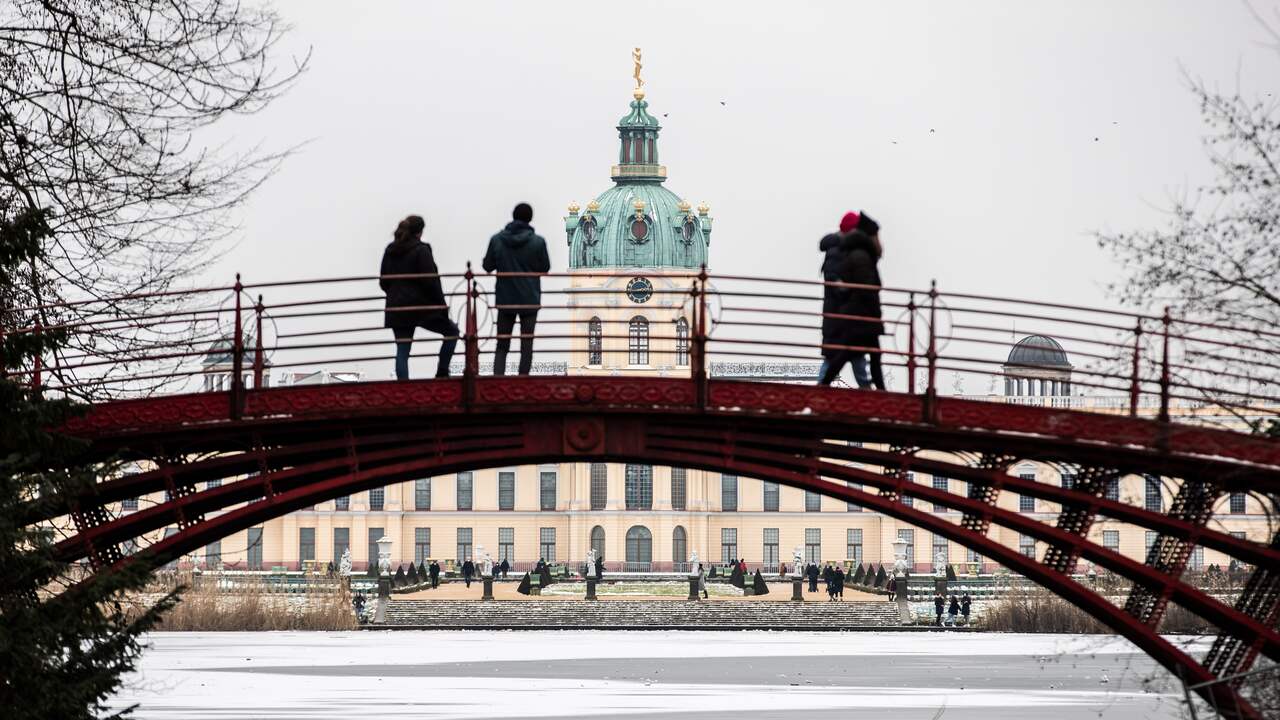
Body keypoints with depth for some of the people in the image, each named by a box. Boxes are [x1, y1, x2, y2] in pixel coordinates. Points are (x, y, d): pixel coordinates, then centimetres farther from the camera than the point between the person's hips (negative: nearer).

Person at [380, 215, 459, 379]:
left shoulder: (390, 251, 7)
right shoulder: (421, 250, -11)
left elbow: (383, 282, 12)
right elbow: (431, 281, -14)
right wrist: (442, 304, -6)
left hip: (397, 310, 5)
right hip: (422, 307, -5)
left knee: (402, 352, 6)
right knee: (452, 331, 15)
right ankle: (442, 373, 9)